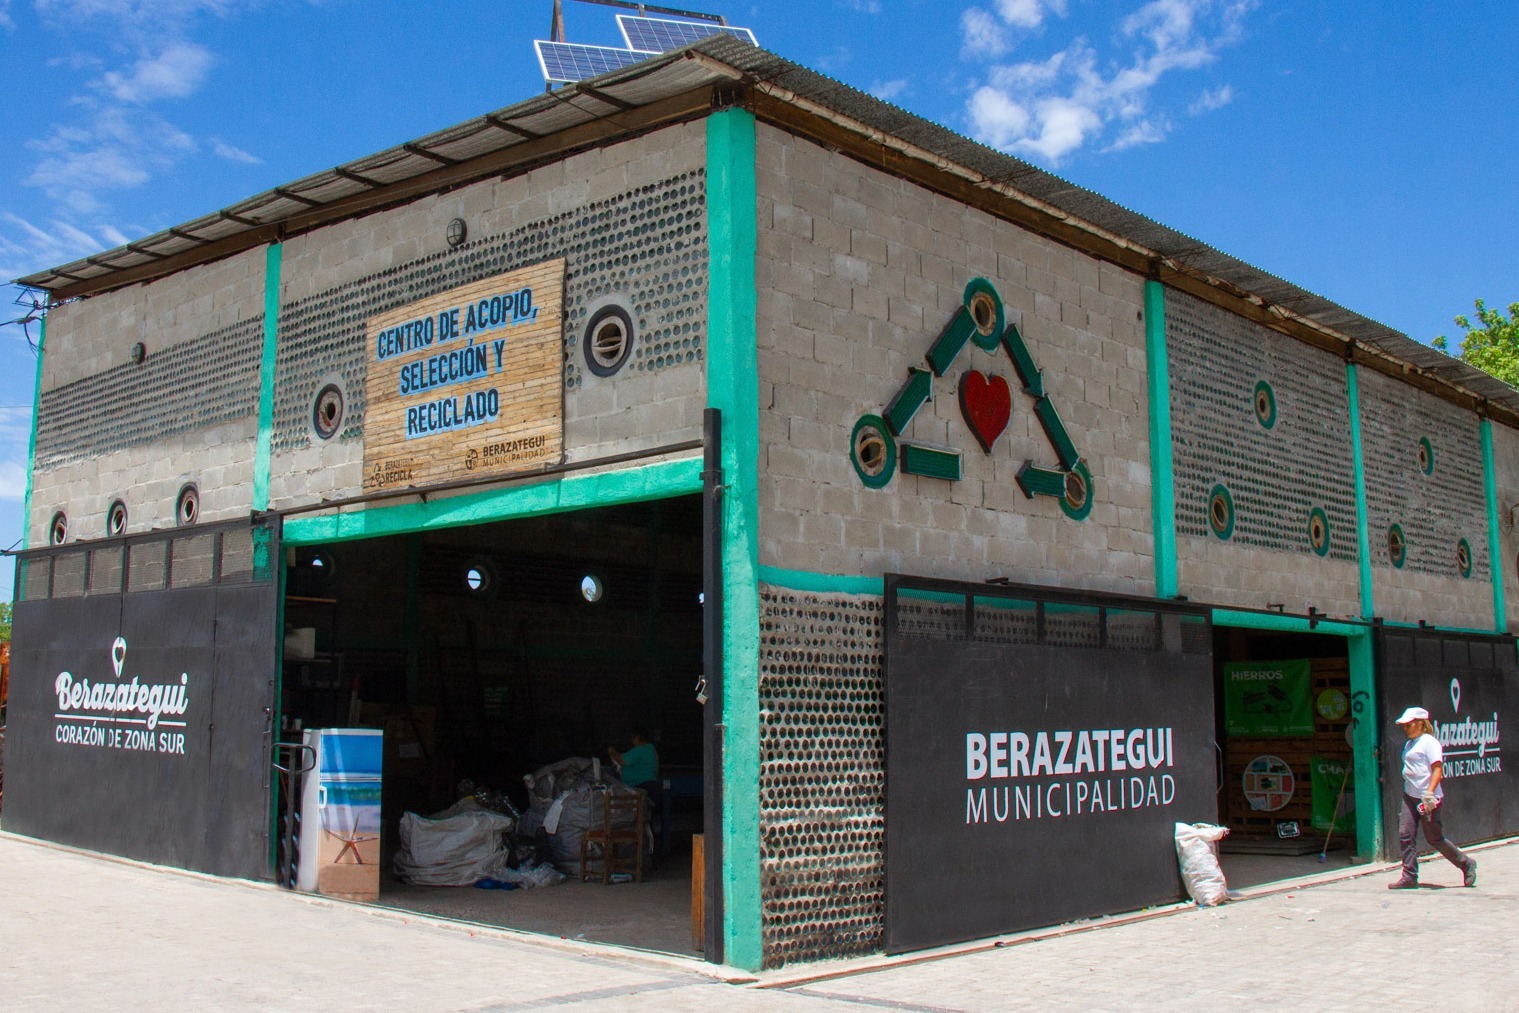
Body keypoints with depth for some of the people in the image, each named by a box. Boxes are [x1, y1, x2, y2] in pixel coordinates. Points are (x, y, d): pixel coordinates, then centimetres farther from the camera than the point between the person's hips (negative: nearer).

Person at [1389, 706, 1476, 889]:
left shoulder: (1429, 742, -9)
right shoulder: (1409, 744, 16)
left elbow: (1438, 769, -18)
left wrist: (1429, 793, -27)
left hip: (1428, 798, -8)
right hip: (1410, 796, 8)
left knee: (1434, 838, 1)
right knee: (1405, 834, -3)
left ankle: (1466, 864, 22)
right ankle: (1409, 877, -1)